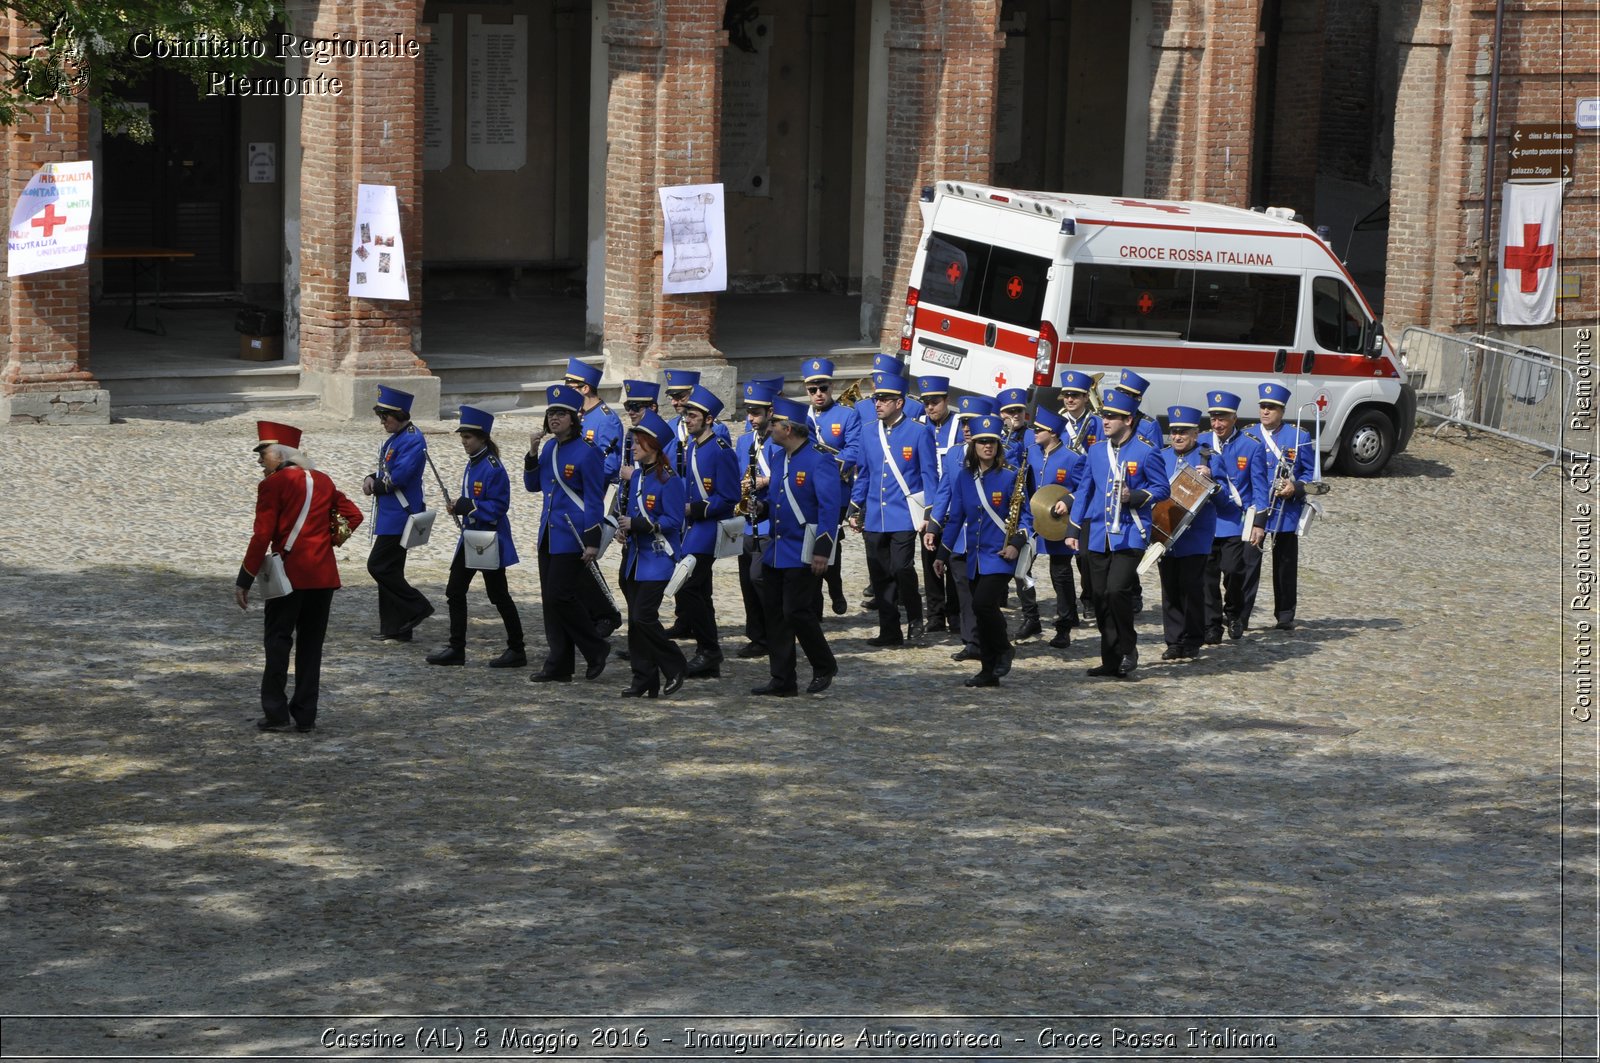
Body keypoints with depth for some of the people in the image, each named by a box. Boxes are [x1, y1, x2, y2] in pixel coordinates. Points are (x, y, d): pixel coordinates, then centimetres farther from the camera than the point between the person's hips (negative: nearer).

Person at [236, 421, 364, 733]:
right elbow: (353, 515, 13)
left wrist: (244, 581, -8)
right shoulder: (323, 481, 13)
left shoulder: (273, 484, -6)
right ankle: (305, 716, 9)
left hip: (290, 574, -5)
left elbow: (262, 536, -11)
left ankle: (276, 713, -1)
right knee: (311, 644, 9)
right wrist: (325, 540, 12)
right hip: (325, 574, 6)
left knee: (277, 640, 2)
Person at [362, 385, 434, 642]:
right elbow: (385, 472, 19)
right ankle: (395, 629, 15)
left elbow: (398, 478, -22)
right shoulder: (395, 438, 15)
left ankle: (417, 608, -1)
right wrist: (371, 480, -2)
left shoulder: (413, 441, -16)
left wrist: (375, 485, -6)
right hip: (389, 515, 10)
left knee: (379, 566, -11)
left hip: (399, 516, -10)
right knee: (389, 570, 10)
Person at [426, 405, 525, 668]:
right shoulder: (472, 464, 10)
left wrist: (469, 506, -26)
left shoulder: (493, 468, -17)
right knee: (454, 592, 9)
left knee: (498, 596, 0)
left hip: (490, 540, -9)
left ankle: (517, 651, 10)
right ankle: (456, 649, 15)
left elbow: (499, 506, -21)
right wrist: (459, 505, 3)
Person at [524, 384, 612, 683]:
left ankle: (596, 650, 7)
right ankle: (559, 667, 12)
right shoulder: (549, 448, 10)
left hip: (572, 536, -8)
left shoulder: (586, 453, -12)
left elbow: (594, 501, -12)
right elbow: (533, 485, 14)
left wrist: (592, 542, -15)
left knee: (561, 597, -11)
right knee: (551, 601, 7)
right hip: (548, 534, 8)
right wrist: (532, 454, -2)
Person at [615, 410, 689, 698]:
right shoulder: (637, 475, 12)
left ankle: (675, 668, 3)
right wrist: (624, 529, 2)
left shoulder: (669, 480, -13)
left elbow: (674, 522, -16)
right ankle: (644, 679, 11)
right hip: (636, 557, 8)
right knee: (635, 619, 6)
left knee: (644, 616, -13)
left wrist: (637, 525, -20)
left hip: (658, 558, -8)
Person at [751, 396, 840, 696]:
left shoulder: (819, 462, -14)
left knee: (797, 612, -9)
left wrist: (822, 550, -23)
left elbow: (830, 507, -18)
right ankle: (782, 680, 13)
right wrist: (762, 506, 1)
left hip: (802, 553, -8)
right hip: (775, 552, 9)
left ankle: (825, 666, 12)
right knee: (775, 614, 7)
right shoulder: (778, 458, 12)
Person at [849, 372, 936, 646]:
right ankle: (889, 632, 12)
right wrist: (855, 510, 13)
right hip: (874, 518, 5)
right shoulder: (869, 434, 10)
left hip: (904, 517, -5)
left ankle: (915, 620, 8)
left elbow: (929, 475, -4)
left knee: (902, 569, -14)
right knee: (880, 576, 4)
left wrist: (929, 515, -9)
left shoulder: (919, 432, -4)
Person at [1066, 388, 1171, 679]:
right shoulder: (1096, 451, 11)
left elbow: (1162, 488, 0)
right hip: (1098, 535, 6)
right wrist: (1074, 529, 12)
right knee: (1101, 598, 5)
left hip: (1129, 535, -5)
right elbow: (1083, 490, 16)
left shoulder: (1145, 453, -5)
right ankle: (1111, 660, 13)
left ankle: (1128, 648, 1)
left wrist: (1134, 497, -17)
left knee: (1117, 590, -19)